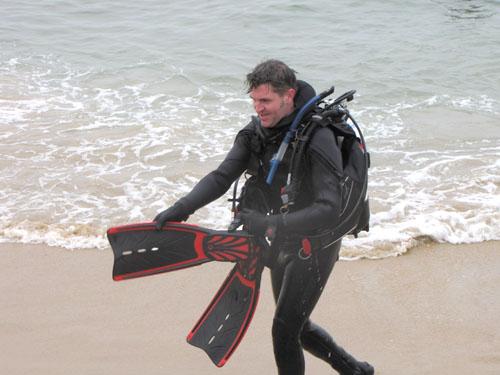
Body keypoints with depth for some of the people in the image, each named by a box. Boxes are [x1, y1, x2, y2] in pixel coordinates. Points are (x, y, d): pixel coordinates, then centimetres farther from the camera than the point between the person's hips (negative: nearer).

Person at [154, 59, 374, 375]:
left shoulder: (318, 138, -26)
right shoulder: (255, 133, -3)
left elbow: (329, 210, -34)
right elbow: (221, 177, -7)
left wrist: (271, 225, -43)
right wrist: (181, 209, -23)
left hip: (314, 246, -8)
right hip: (283, 242, 8)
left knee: (284, 332, -6)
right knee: (297, 326, 21)